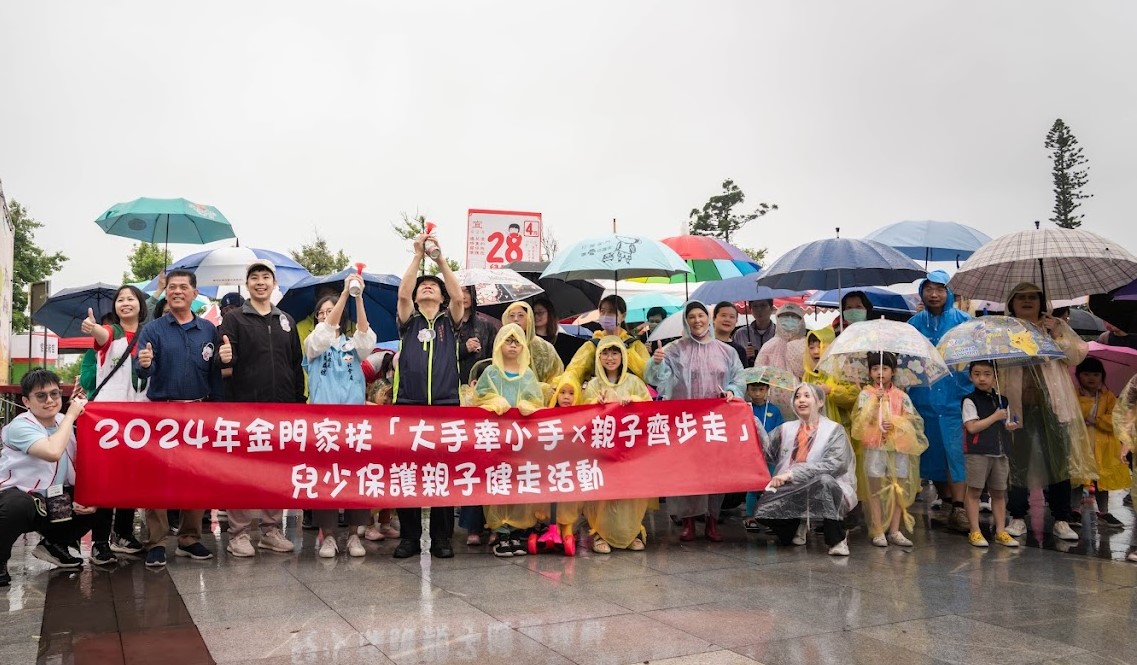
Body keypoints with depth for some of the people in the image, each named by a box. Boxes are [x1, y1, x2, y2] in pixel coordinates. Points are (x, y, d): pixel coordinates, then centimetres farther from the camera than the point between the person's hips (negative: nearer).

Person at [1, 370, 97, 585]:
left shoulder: (66, 423, 1)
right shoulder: (20, 426, -20)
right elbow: (53, 452, -40)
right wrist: (71, 415, -27)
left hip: (50, 503, 7)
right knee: (19, 506, -40)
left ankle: (53, 545, 15)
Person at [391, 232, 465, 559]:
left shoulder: (449, 321, 14)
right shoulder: (408, 320, 14)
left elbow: (458, 297, -4)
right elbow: (402, 293, -4)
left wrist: (440, 259, -4)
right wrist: (418, 255, -5)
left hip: (446, 406, 0)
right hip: (408, 406, 0)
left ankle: (441, 537, 9)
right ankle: (409, 536, 10)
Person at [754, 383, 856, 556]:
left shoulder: (834, 430, 0)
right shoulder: (786, 429, 13)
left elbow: (834, 463, -16)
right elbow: (767, 452, 3)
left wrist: (793, 473, -22)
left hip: (823, 490, -3)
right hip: (790, 492, 3)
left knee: (824, 480, -37)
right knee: (765, 509, -24)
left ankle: (837, 540, -19)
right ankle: (796, 526, 11)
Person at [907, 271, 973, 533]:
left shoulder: (963, 320, 2)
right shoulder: (914, 324, 8)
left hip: (956, 397, -3)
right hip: (924, 399, 3)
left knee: (957, 452, -9)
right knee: (933, 452, 9)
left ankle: (959, 508, -8)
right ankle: (947, 501, 23)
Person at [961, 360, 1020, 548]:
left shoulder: (1001, 400, 13)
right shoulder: (970, 400, -5)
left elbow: (1002, 425, 22)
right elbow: (972, 427, -15)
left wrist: (1010, 426, -1)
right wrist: (995, 417, -12)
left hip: (999, 453, 6)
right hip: (977, 453, -5)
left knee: (999, 493, 10)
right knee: (974, 492, -1)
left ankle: (1001, 531, 16)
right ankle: (974, 531, 3)